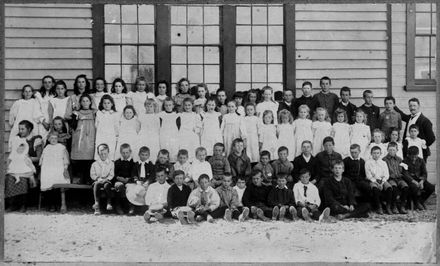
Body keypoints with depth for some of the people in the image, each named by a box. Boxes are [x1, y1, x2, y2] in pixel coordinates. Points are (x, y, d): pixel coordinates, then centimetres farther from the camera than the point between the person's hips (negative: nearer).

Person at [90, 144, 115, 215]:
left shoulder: (111, 163, 8)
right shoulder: (94, 164, 10)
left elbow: (111, 175, 2)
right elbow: (92, 174, 6)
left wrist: (106, 179, -16)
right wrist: (98, 178, -12)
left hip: (107, 180, -1)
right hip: (97, 180, 1)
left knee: (107, 185, -36)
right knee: (96, 184, -34)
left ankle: (109, 203, -36)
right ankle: (97, 204, -41)